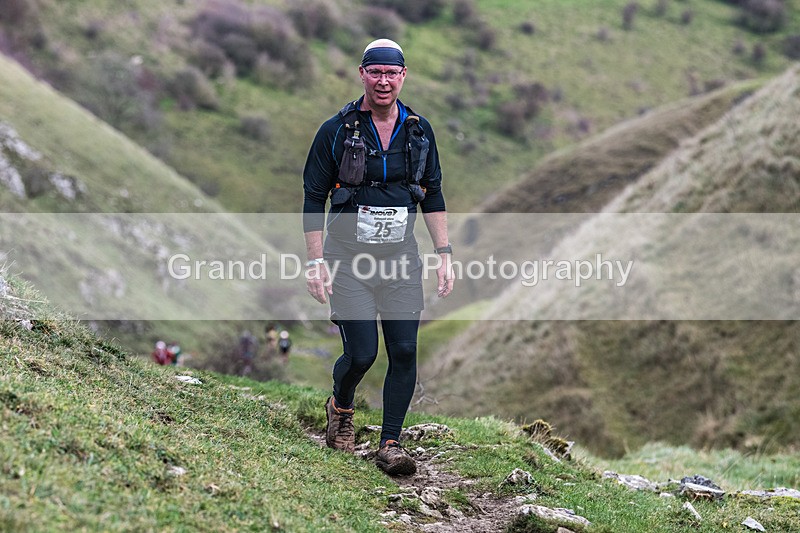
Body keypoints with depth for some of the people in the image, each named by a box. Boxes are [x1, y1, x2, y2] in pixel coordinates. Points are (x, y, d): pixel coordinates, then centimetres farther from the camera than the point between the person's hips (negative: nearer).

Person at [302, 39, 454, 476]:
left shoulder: (419, 131, 6)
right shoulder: (336, 131, -5)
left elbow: (433, 197, 14)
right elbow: (313, 198, -1)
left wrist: (445, 254, 7)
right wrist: (316, 262, -7)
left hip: (401, 258, 3)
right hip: (349, 259, -3)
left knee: (404, 352, -5)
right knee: (361, 354, -8)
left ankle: (390, 444, 6)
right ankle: (340, 408, 25)